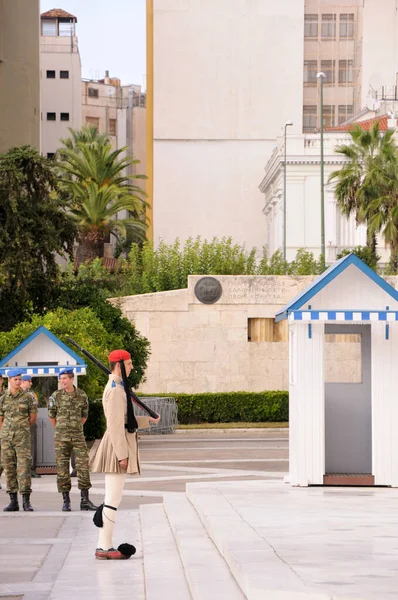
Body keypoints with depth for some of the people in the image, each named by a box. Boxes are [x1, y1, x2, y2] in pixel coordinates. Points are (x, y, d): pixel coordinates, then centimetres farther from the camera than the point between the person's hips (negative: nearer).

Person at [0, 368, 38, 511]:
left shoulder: (28, 397, 1)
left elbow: (33, 417, 7)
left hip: (22, 436, -3)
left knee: (24, 467, -10)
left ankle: (26, 501, -10)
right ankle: (13, 501, 8)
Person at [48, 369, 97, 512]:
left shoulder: (82, 396, 2)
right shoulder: (56, 396, -1)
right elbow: (51, 415, 11)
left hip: (78, 436, 1)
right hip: (61, 438, -1)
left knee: (83, 465, -4)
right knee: (62, 468, 0)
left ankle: (85, 500, 1)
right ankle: (66, 501, 7)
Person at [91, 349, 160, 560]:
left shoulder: (117, 387, 16)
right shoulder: (115, 390, -16)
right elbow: (115, 425, -20)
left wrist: (148, 420, 27)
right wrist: (122, 454, -21)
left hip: (120, 445, 11)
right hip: (117, 447, -11)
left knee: (112, 497, 12)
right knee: (113, 498, -8)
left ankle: (103, 546, 16)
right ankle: (105, 548, -6)